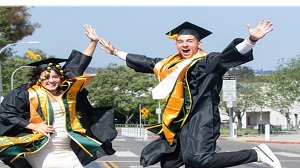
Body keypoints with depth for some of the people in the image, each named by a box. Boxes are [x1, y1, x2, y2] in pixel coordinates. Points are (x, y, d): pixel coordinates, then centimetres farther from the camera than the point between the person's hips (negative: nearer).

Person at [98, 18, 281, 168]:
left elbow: (231, 54, -22)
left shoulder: (208, 61, -5)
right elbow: (146, 62, 29)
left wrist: (252, 39, -40)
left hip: (201, 120, -8)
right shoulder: (171, 65, 15)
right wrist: (116, 52, 37)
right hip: (180, 122, 8)